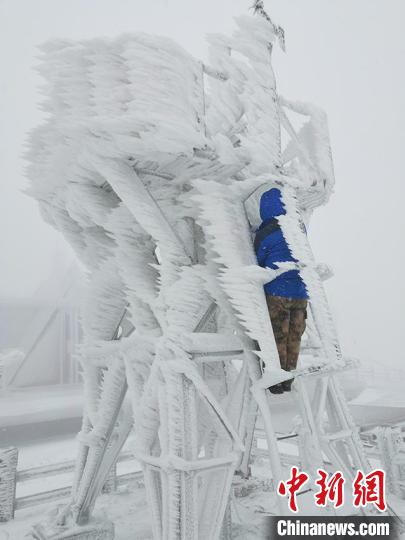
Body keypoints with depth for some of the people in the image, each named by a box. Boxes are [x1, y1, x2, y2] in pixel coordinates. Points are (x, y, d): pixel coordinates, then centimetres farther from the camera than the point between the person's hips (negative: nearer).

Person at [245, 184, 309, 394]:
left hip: (277, 293, -5)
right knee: (294, 338, 14)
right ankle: (288, 381, 25)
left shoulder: (263, 236, -16)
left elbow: (258, 265, -5)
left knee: (276, 339, 8)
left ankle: (275, 382, 17)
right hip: (302, 293, 6)